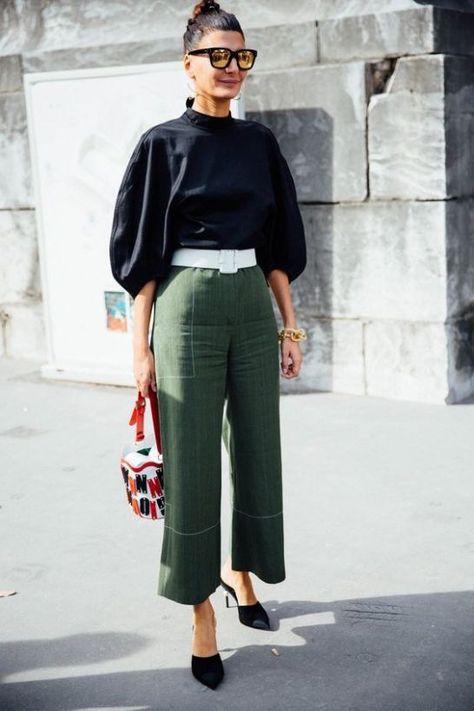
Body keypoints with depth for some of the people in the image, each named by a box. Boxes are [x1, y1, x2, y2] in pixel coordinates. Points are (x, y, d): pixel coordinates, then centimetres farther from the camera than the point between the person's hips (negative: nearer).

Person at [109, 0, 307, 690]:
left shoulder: (260, 143, 10)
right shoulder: (161, 144, -1)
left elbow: (277, 245, 13)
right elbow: (141, 253, -3)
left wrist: (289, 324, 9)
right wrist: (141, 344, -7)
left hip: (253, 308, 4)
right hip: (187, 308, -4)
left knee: (257, 450, 11)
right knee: (192, 464, 0)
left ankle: (240, 571, 35)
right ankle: (203, 615, 14)